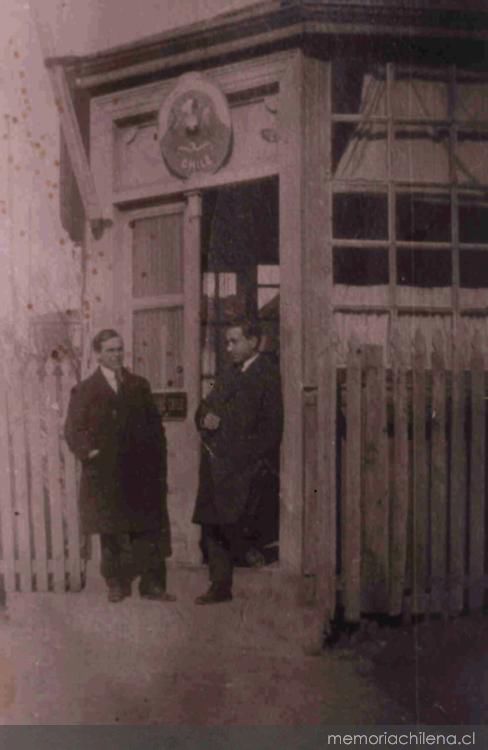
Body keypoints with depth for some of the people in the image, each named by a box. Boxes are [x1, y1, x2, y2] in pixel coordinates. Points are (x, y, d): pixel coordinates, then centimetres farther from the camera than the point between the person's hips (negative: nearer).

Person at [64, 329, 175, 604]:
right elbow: (74, 430, 0)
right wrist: (90, 453, -14)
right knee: (112, 533, 5)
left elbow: (155, 425, 11)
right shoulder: (85, 391, 4)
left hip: (142, 474, 2)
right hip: (106, 476, -2)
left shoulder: (139, 386, 12)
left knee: (149, 530, 1)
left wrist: (158, 463, 4)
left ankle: (153, 584, 7)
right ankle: (117, 584, 16)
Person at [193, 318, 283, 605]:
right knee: (214, 527, 11)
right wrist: (206, 418, -3)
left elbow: (270, 426, -12)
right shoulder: (231, 373, 18)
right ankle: (220, 587, 21)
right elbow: (205, 408, 19)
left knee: (232, 526, -11)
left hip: (242, 467, -8)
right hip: (217, 465, 8)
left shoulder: (267, 373, -7)